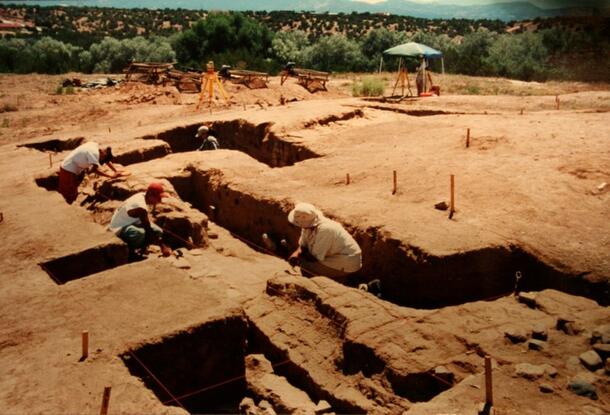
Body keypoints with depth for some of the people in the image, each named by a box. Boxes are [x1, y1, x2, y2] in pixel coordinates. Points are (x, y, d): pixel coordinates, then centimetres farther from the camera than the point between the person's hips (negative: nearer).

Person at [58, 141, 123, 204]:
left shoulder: (95, 146, -2)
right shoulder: (94, 153, -27)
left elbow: (107, 160, 11)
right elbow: (95, 169, -38)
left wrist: (116, 171, 6)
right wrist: (112, 176, -37)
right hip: (68, 171, -9)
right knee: (70, 197, -4)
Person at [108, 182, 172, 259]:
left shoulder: (142, 196, -4)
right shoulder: (140, 207, -30)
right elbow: (148, 230, -27)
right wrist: (163, 246, -23)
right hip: (119, 229, -10)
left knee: (158, 231, 0)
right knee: (141, 233, -40)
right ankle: (129, 251, -13)